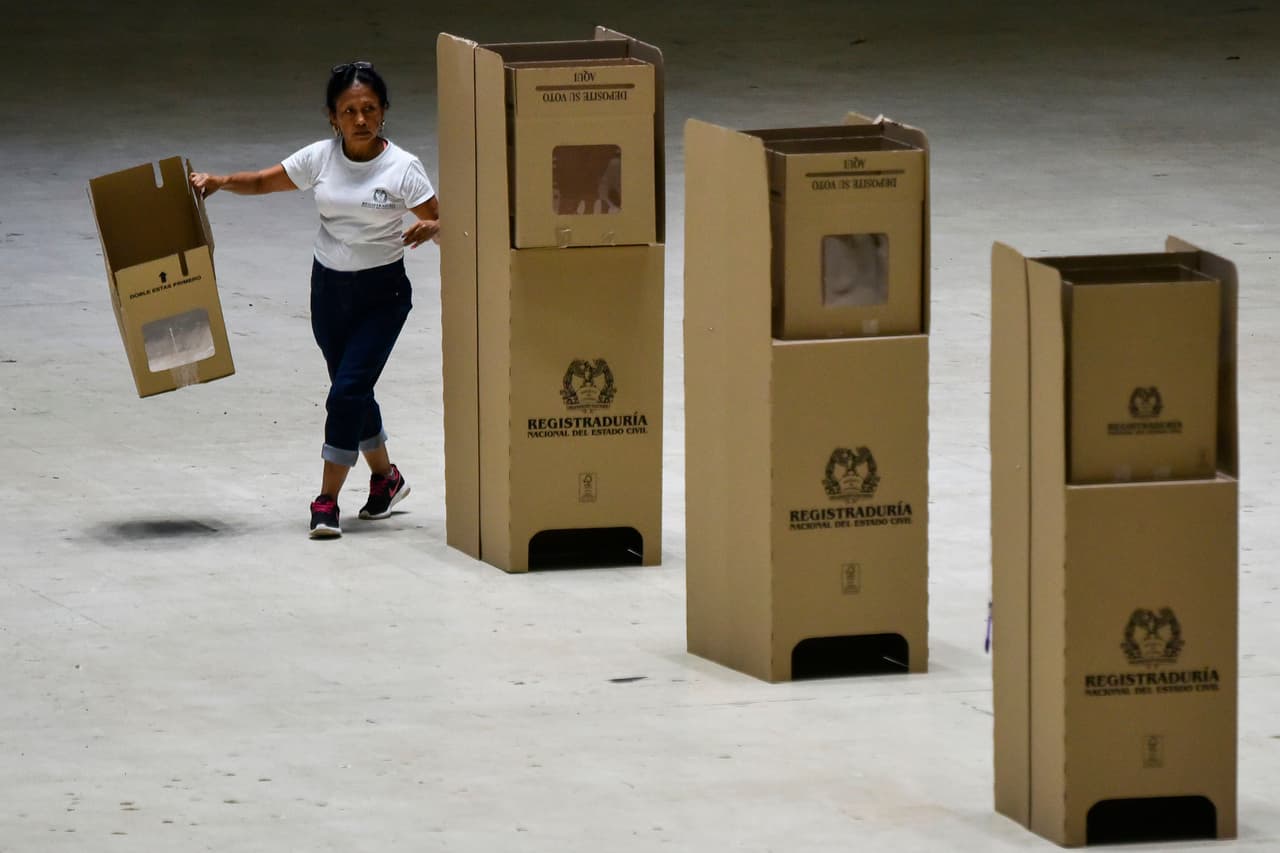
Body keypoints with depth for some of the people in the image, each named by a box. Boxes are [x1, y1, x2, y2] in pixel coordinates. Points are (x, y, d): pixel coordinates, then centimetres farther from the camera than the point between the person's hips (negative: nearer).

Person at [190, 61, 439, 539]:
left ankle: (327, 501, -8)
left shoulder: (402, 169, -13)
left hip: (381, 293, -4)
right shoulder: (320, 158, -4)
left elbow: (439, 221, -12)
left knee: (348, 390, -14)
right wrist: (217, 182, -12)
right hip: (329, 288, 4)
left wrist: (429, 229, -35)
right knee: (351, 393, 13)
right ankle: (385, 478, 36)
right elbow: (262, 182, 5)